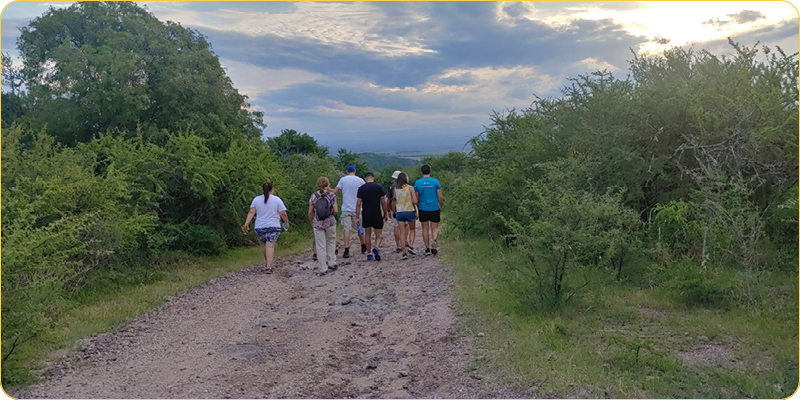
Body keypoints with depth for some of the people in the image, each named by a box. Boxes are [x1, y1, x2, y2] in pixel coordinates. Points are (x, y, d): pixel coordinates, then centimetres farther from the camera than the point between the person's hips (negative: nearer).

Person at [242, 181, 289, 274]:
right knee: (270, 245, -12)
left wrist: (246, 224, -6)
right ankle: (269, 267, -23)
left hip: (259, 227, 3)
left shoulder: (256, 199, 6)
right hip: (273, 226, -3)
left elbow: (251, 212, -3)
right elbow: (283, 214, -3)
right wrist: (286, 223, 12)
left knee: (266, 244, 22)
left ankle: (267, 262, 31)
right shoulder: (277, 200, -1)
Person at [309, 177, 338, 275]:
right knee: (331, 242, 21)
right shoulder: (331, 196, -4)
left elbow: (310, 212, 1)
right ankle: (332, 264, 25)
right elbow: (336, 211, -8)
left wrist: (312, 222, 15)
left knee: (320, 246, 4)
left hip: (317, 223, 0)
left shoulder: (313, 196, 0)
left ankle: (323, 269, 5)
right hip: (330, 222, 0)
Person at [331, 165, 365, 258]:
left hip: (346, 209, -1)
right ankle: (363, 247, 30)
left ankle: (346, 251, -9)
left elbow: (334, 191, -1)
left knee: (347, 229, -2)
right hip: (357, 209, 1)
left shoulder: (343, 179, 0)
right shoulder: (360, 180, 2)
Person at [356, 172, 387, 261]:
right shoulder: (379, 187, -1)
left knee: (367, 234, 15)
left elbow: (358, 204, -3)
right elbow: (383, 202, 0)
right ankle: (376, 247, -22)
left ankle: (369, 254, 18)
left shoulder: (361, 188, -1)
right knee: (378, 235, 7)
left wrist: (357, 217, 0)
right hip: (377, 214, -1)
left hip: (365, 215, 1)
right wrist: (385, 214, 12)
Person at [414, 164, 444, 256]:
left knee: (425, 229, 10)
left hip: (423, 209, 1)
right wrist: (441, 204, 17)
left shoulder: (417, 183, -1)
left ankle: (427, 249, 12)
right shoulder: (435, 181, -4)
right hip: (434, 208, -1)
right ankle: (434, 240, -21)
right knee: (435, 228, 8)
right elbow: (440, 197, -2)